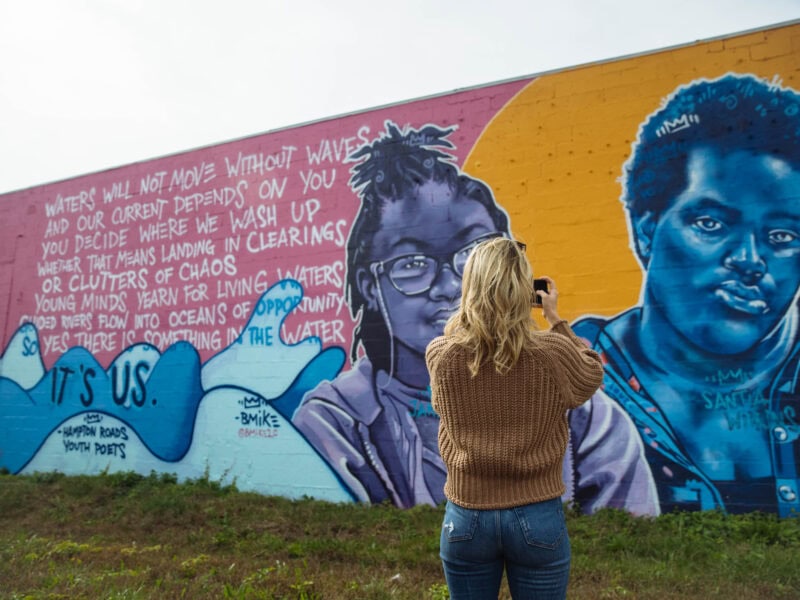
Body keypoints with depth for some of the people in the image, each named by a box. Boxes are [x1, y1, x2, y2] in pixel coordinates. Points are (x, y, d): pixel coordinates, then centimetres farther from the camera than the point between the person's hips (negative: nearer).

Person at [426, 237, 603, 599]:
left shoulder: (440, 356, -13)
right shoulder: (554, 354, -15)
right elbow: (592, 377, 7)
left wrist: (472, 314, 9)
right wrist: (555, 318, 10)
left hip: (466, 517, 1)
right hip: (537, 517, 0)